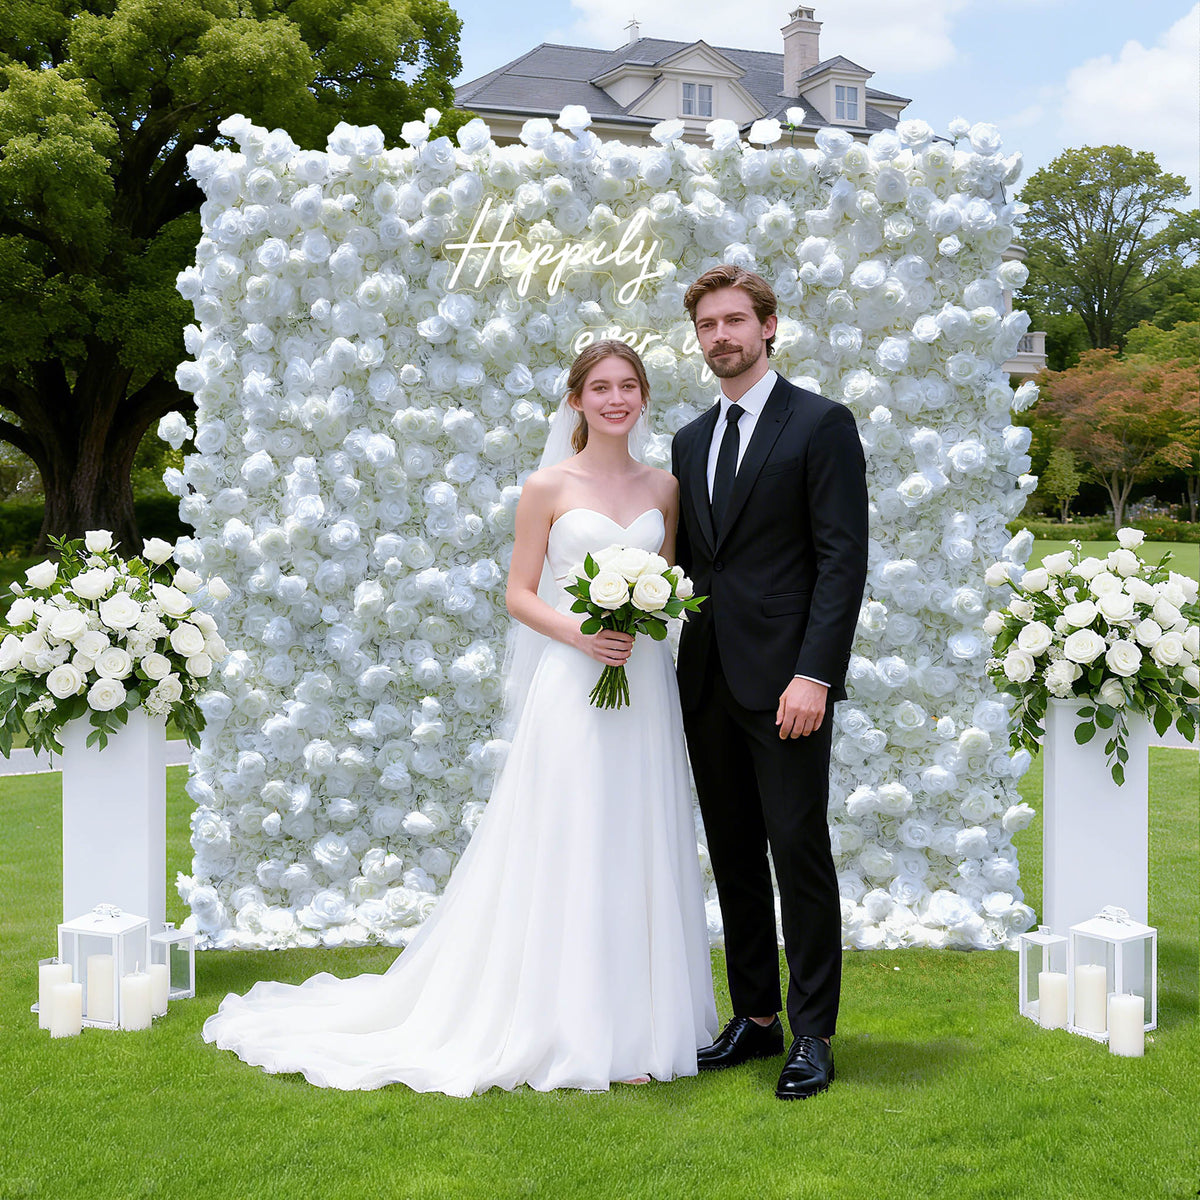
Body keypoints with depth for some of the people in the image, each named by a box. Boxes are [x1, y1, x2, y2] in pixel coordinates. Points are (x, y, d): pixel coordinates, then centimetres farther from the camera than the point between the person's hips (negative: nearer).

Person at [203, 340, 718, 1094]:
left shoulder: (664, 488, 11)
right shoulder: (549, 488, 0)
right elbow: (520, 594, -1)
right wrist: (576, 631, -17)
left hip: (647, 687, 4)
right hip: (573, 688, -4)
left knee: (641, 851, 7)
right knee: (569, 854, -2)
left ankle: (638, 1018, 18)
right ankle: (579, 1029, 6)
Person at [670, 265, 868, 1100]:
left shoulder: (822, 425, -4)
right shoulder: (690, 442, 16)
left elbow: (844, 559, -10)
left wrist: (813, 674, -18)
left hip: (785, 681, -6)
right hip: (708, 681, 7)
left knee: (800, 854, -3)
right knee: (734, 857, 11)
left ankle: (814, 1033, 7)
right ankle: (756, 1016, 22)